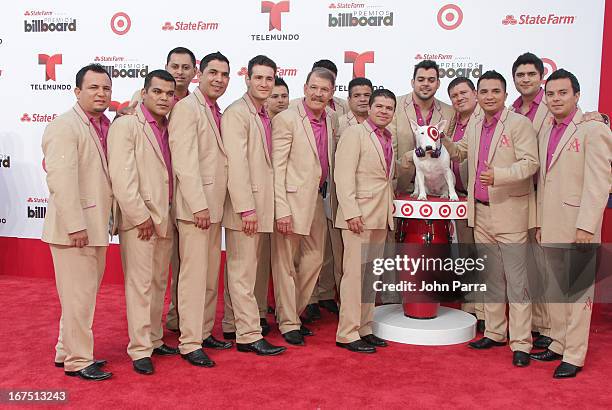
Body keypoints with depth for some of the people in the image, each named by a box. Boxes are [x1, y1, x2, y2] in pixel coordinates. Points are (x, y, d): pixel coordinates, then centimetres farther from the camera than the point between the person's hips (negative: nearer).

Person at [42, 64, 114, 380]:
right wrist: (75, 225, -24)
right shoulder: (65, 127, -14)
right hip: (74, 229, -9)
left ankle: (68, 351, 33)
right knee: (79, 295, -1)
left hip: (95, 227, 9)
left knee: (85, 292, 18)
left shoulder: (104, 126, 13)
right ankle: (78, 361, 14)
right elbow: (61, 179, -22)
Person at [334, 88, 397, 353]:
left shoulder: (388, 139, 16)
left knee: (372, 275, 13)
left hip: (381, 217, 8)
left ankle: (364, 328, 22)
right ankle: (347, 334, 2)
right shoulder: (354, 133, -6)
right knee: (355, 274, -6)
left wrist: (390, 208, 9)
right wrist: (351, 212, -21)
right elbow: (343, 176, -14)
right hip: (359, 216, -8)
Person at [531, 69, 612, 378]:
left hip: (578, 226, -7)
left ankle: (574, 356, 11)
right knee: (555, 289, 15)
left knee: (578, 291, 2)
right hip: (550, 226, 7)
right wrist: (539, 221, 13)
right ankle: (558, 344, 29)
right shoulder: (545, 132, 13)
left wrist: (586, 226, -19)